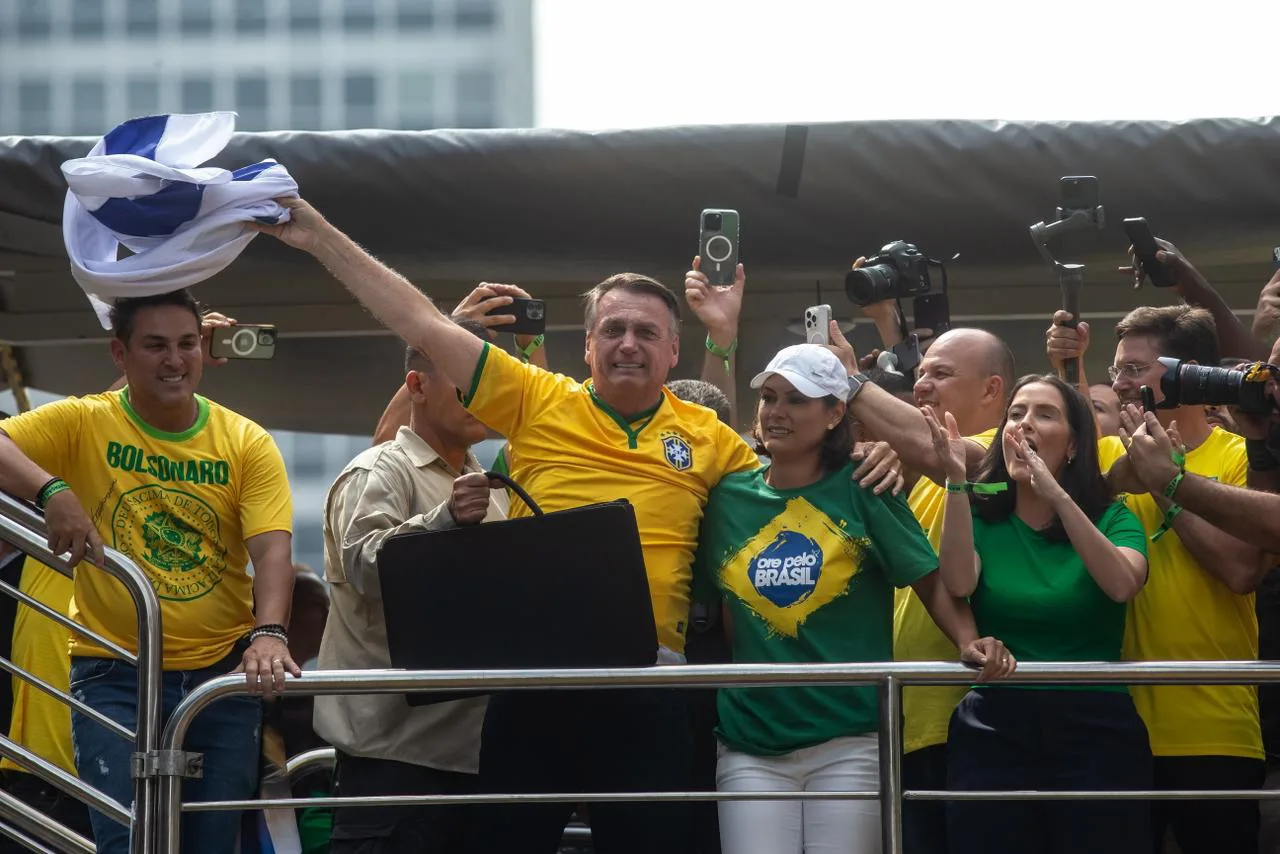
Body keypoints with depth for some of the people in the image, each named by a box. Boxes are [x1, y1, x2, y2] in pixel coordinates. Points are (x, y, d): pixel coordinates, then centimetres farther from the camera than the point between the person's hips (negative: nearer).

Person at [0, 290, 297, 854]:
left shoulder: (247, 444, 1)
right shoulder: (84, 424, -3)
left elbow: (272, 549, -11)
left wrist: (269, 634, -29)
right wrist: (50, 489, -34)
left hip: (222, 674, 2)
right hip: (115, 677, -2)